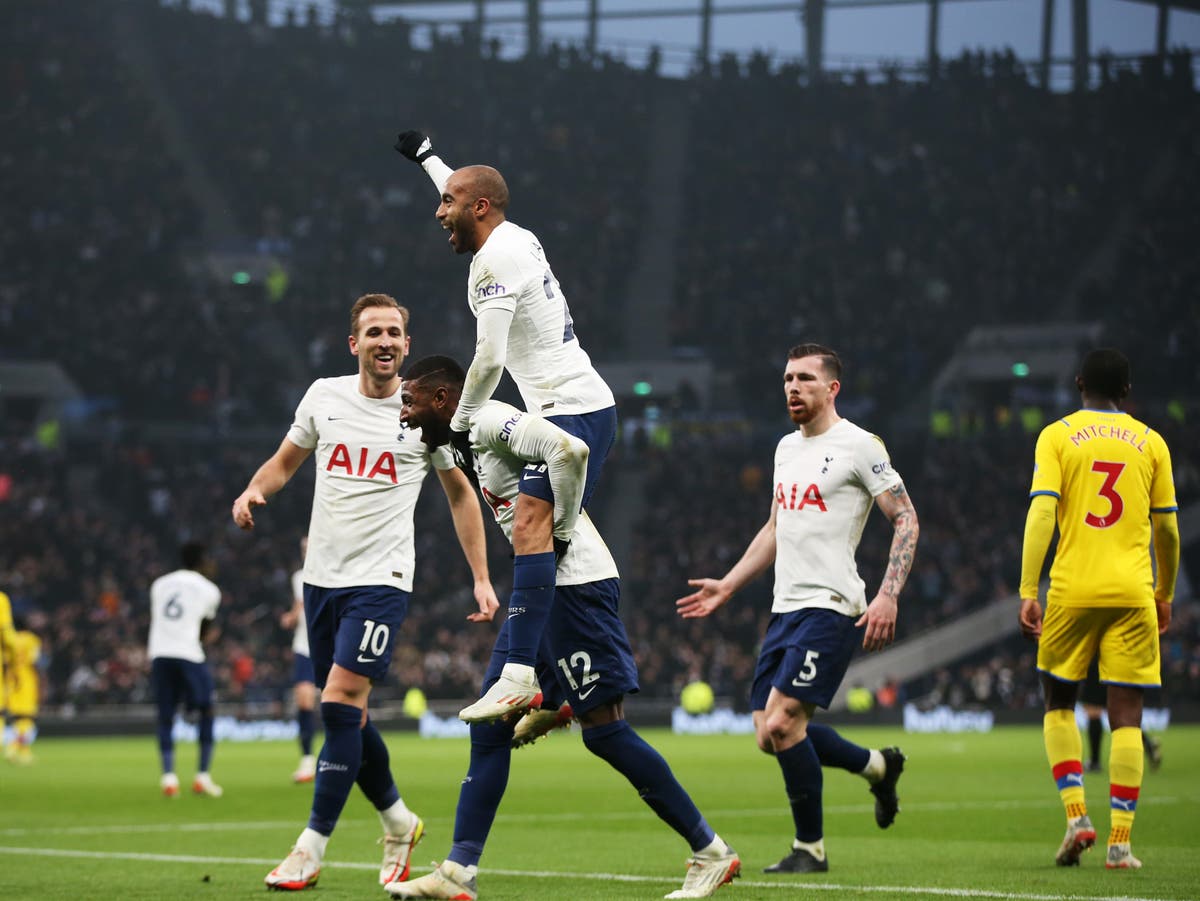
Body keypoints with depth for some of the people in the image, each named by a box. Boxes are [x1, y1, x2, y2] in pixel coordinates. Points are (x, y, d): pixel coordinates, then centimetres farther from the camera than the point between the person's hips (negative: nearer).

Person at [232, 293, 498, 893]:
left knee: (340, 702, -16)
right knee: (346, 714, 9)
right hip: (321, 576, 4)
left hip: (381, 579, -4)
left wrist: (481, 578, 6)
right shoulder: (324, 396, 5)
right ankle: (398, 822, 30)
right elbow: (284, 461, 18)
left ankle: (312, 848, -12)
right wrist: (254, 490, -5)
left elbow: (460, 493, 10)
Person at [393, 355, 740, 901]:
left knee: (604, 731, -7)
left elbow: (569, 450, -28)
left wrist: (561, 530, -19)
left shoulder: (490, 421, -12)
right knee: (490, 727, 6)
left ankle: (711, 854, 0)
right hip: (540, 590, 10)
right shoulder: (471, 439, 19)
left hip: (574, 583, -10)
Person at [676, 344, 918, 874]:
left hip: (830, 607, -8)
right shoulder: (786, 448, 18)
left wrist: (888, 596, -19)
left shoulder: (859, 446, -7)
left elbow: (906, 520, -8)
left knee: (782, 723, -18)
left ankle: (810, 847, -2)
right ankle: (877, 765, 27)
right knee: (770, 735, 4)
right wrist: (727, 586, 24)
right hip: (785, 608, 8)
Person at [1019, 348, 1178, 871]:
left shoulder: (1057, 436, 3)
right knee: (1126, 715, 2)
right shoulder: (1150, 442, 8)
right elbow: (1166, 530, 10)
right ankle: (1120, 842, -3)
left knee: (1058, 704, 15)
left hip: (1072, 591, -1)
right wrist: (1165, 595, 23)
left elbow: (1040, 514, -8)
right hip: (1132, 592, 1)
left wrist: (1027, 593, -9)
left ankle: (1076, 814, -1)